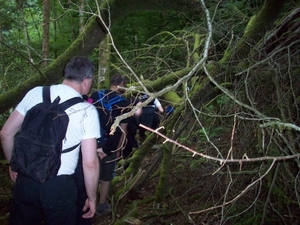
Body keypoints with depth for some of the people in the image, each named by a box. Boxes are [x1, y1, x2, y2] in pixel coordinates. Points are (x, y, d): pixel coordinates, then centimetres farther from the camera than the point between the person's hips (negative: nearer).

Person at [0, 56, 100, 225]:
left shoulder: (35, 93, 1)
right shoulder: (87, 110, -8)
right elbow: (90, 162, -11)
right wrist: (92, 198, 3)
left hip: (25, 181, 3)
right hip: (59, 186, -3)